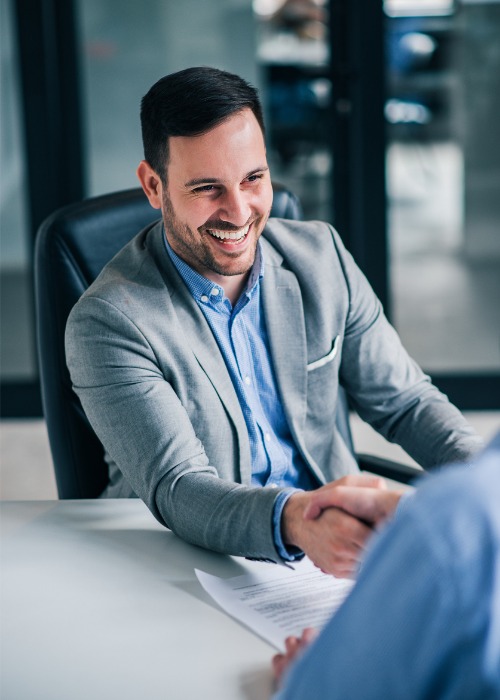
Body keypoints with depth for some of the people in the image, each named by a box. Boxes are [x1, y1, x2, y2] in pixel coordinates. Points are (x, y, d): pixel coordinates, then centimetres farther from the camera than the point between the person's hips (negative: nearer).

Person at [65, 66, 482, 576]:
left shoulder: (321, 254, 4)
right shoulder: (108, 323, -13)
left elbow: (404, 401, 9)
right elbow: (176, 489, -22)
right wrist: (292, 520, -42)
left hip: (341, 543, 4)